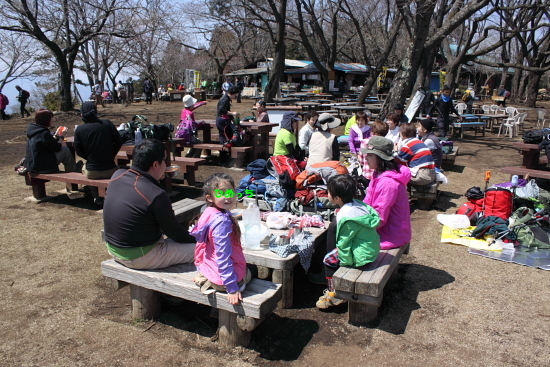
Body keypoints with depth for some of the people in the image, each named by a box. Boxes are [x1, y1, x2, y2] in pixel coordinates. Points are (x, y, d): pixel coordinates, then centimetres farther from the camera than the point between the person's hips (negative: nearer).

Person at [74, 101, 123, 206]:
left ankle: (97, 198, 29)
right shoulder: (107, 124, -8)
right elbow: (119, 142, -1)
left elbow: (79, 151, 0)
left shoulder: (79, 130, -9)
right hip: (110, 170, 0)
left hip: (92, 173, 0)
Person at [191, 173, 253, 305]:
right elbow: (223, 256, -29)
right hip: (221, 279, -7)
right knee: (250, 273, 24)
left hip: (207, 265, 7)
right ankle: (211, 283, 7)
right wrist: (232, 289, -24)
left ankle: (205, 278, 14)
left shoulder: (210, 213, -2)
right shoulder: (222, 222, -29)